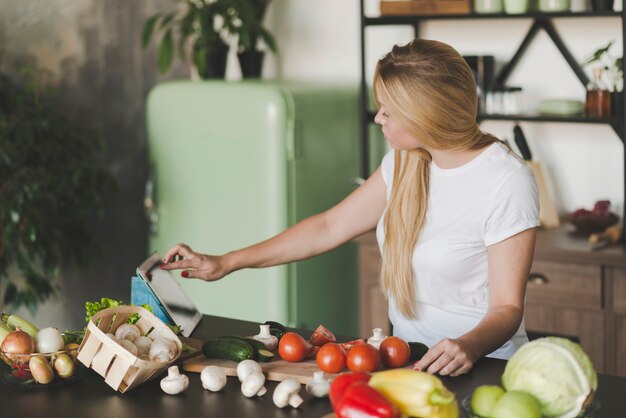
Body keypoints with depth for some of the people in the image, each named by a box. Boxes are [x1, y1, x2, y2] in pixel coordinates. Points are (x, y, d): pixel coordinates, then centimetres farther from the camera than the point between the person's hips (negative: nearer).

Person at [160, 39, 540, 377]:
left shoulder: (508, 184, -17)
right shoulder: (405, 163, 5)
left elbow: (507, 308, -15)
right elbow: (330, 227, 12)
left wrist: (469, 345, -38)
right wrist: (225, 263, 12)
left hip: (481, 368, -7)